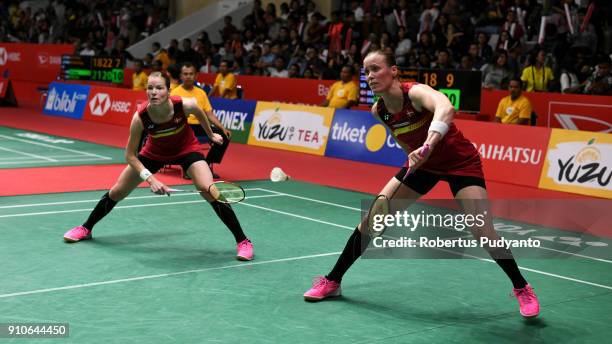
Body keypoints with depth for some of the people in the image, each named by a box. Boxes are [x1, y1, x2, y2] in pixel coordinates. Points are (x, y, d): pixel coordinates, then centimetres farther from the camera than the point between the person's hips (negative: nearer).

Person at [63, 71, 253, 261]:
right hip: (154, 152, 2)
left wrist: (211, 134, 9)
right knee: (117, 191, 6)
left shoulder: (184, 105, -33)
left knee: (209, 191, -23)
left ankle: (243, 241, -12)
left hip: (186, 149, -2)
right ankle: (86, 228, 32)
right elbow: (130, 155, -21)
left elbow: (200, 113, -6)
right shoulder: (140, 117, -32)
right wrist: (150, 179, -34)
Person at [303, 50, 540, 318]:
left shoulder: (416, 93, -29)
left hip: (461, 163, -6)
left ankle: (522, 289, 4)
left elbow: (446, 108, -53)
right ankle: (332, 281, 13)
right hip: (423, 164, 6)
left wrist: (427, 145, -66)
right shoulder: (378, 111, -9)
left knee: (482, 232, -19)